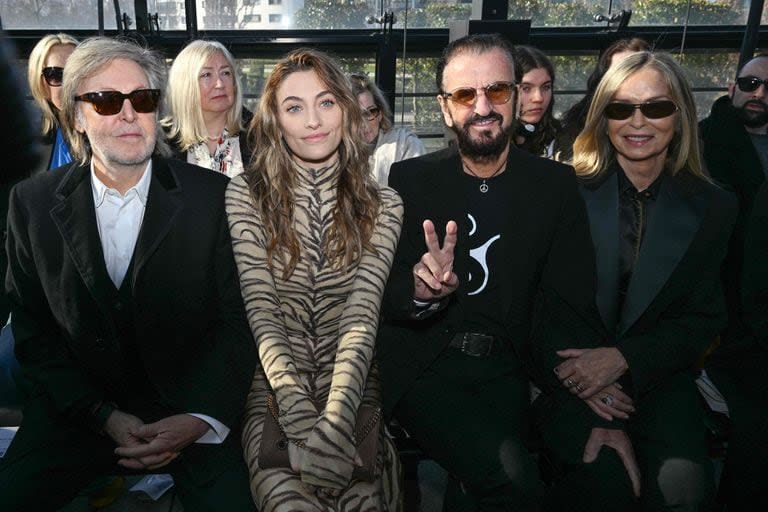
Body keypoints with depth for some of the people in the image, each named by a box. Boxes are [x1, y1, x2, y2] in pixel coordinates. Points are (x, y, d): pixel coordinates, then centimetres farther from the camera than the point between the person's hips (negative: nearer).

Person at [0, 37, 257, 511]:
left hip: (188, 407, -2)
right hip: (78, 409, 3)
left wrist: (201, 418, -18)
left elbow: (237, 321, -7)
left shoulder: (213, 196, -8)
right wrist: (104, 417, -9)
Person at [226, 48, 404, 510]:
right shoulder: (245, 195, 0)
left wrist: (335, 422, -24)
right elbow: (261, 313, -8)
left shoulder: (382, 204, 2)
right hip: (273, 386, -1)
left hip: (351, 387, 1)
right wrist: (302, 417, -22)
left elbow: (362, 316, -9)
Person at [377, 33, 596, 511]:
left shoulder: (557, 185, 5)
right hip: (425, 367, -2)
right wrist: (419, 291, -24)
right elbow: (383, 295, -1)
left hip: (508, 371, 3)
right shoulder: (409, 180, 2)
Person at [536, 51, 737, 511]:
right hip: (570, 371, -1)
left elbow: (704, 318, 4)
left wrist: (623, 359, -13)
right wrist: (581, 375, -20)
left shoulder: (714, 207, 6)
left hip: (658, 373, 2)